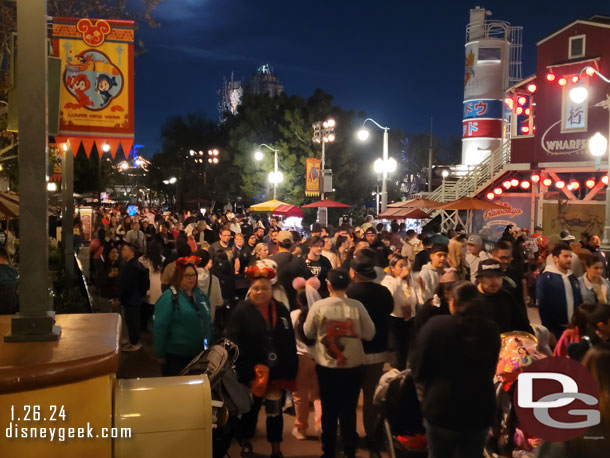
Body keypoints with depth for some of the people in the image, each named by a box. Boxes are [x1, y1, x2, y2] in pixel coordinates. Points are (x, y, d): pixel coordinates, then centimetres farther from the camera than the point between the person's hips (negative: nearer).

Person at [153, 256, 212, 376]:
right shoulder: (169, 297, -14)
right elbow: (160, 328, -14)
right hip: (177, 357, -6)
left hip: (200, 354, 7)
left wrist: (210, 346, 17)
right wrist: (161, 354, -12)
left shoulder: (200, 294, 8)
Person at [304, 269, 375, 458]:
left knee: (329, 410, 16)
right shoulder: (357, 306, -14)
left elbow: (308, 333, 0)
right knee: (349, 410, 15)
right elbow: (369, 334, -6)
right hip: (353, 366, 0)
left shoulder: (318, 306, -13)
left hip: (326, 367, 0)